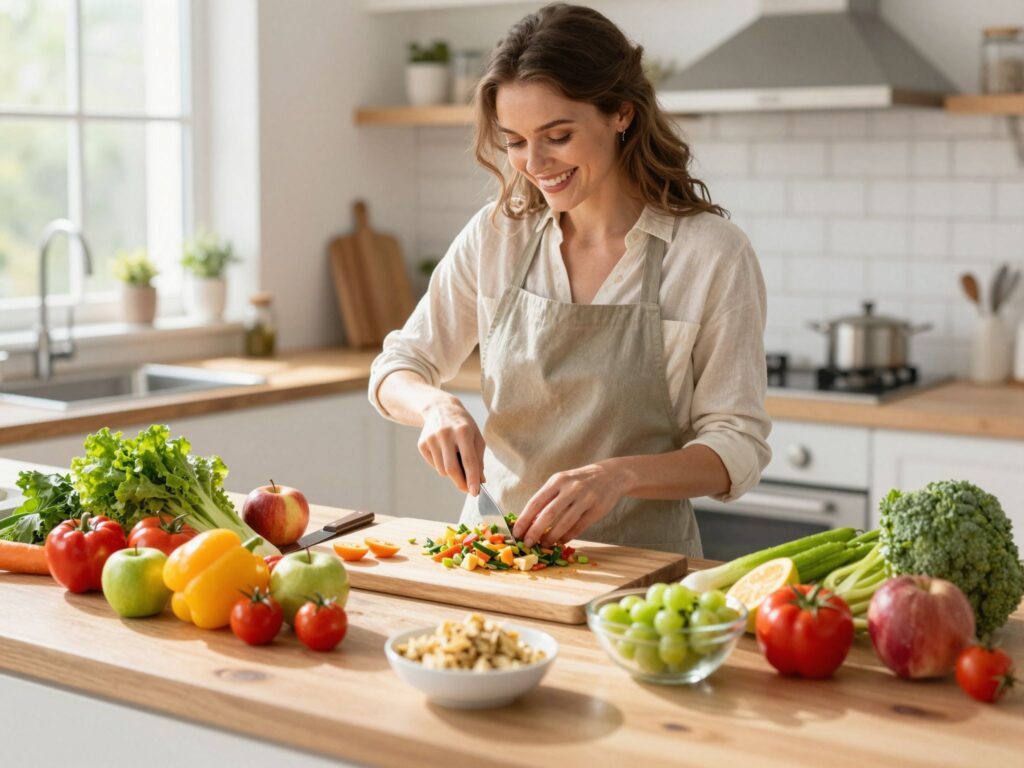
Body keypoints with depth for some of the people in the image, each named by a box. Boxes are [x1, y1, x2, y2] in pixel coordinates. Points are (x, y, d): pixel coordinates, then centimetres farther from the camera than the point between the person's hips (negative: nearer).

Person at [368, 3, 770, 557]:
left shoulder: (713, 255, -8)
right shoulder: (495, 236, 2)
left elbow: (738, 448, -7)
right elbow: (397, 370, 10)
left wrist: (620, 475, -25)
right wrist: (437, 405, -13)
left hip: (638, 564, -3)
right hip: (496, 543, 3)